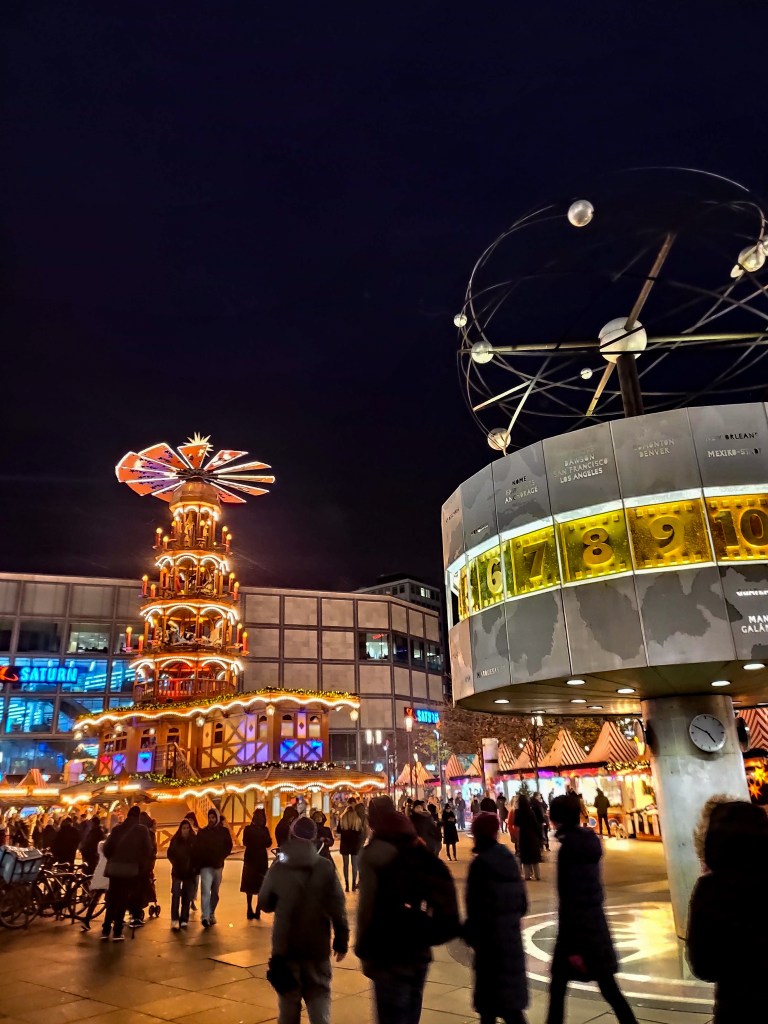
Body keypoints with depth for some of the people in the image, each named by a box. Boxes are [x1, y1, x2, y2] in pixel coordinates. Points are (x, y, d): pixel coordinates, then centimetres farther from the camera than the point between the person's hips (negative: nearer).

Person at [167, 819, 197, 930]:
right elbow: (170, 854, 4)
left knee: (187, 896, 5)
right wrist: (175, 863, -5)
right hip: (177, 872, -1)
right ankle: (174, 920, -6)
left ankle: (184, 920, 13)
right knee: (176, 894, -10)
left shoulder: (194, 840, -4)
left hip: (190, 872, 1)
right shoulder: (175, 840, -4)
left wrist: (195, 867, -7)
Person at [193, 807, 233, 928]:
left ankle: (211, 914, 26)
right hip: (205, 866, -2)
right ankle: (205, 917, -18)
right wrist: (197, 864, -8)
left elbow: (228, 847, 7)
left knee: (215, 892, 12)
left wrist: (221, 858, -5)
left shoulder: (224, 831, 2)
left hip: (218, 866, 2)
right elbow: (196, 849, 0)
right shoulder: (202, 832, 2)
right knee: (206, 891, -15)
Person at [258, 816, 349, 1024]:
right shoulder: (326, 868, -10)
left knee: (289, 998, 15)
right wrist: (342, 940, -1)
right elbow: (337, 907, -11)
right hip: (317, 945, 0)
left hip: (285, 945, 1)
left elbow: (264, 904, 2)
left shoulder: (278, 869, -8)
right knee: (319, 995, 13)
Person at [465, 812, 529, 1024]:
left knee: (504, 999, 1)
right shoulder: (509, 858, 3)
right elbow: (522, 902, 8)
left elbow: (476, 905, -16)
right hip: (511, 934, 8)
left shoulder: (481, 863, -18)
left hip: (490, 936, -8)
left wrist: (469, 932, 0)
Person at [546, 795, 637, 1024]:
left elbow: (567, 899, -19)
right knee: (609, 989, 13)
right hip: (596, 922, 7)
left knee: (558, 988, 7)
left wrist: (571, 947, -16)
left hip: (576, 926, -7)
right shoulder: (590, 841, 3)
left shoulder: (568, 849, -19)